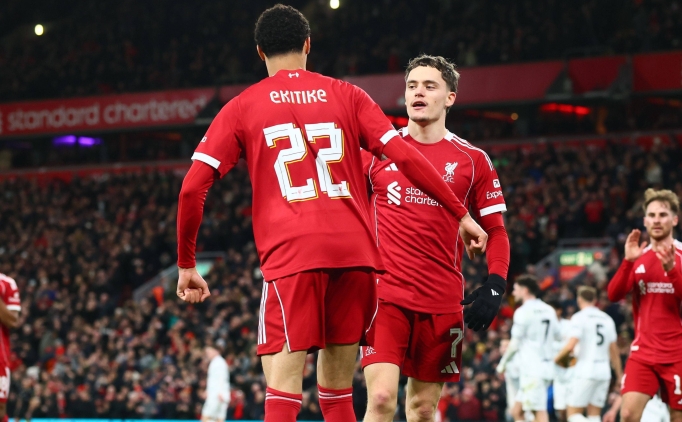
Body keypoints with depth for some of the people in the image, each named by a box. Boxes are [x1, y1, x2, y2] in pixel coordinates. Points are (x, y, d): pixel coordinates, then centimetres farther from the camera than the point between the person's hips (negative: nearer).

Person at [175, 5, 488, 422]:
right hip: (355, 251, 2)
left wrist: (186, 264, 14)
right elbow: (405, 156, 3)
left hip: (290, 256, -2)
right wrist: (462, 213, 7)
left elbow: (193, 188, 4)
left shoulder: (242, 108, 11)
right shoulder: (346, 95, 14)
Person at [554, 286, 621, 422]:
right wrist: (620, 374, 24)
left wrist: (557, 359, 2)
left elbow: (570, 346, -16)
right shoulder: (607, 319, 13)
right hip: (604, 371, 6)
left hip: (585, 371, -6)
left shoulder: (580, 317, -6)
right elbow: (614, 351, 16)